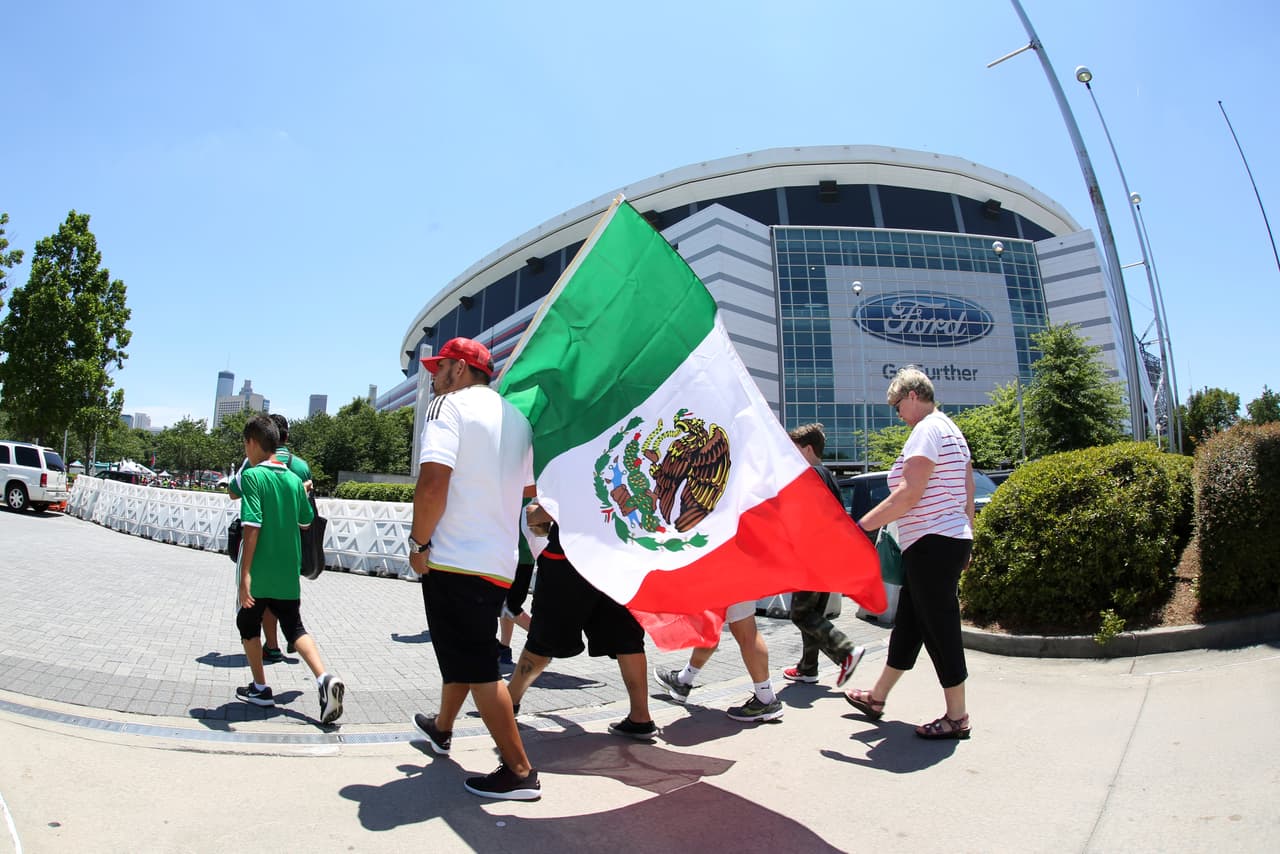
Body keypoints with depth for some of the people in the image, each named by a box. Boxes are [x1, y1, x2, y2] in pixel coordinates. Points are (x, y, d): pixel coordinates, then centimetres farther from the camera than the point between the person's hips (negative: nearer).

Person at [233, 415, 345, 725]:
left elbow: (252, 527, -21)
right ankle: (324, 679, -8)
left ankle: (260, 689, 26)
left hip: (260, 573, -5)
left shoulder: (252, 475, -12)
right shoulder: (294, 479, 5)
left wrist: (245, 575, -21)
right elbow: (305, 523, 15)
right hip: (289, 573, 5)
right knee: (295, 628, 12)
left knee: (248, 624, 18)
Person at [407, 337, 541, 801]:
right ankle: (441, 728, 45)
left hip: (454, 559, -8)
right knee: (464, 655, 25)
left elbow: (433, 482, -22)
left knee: (477, 668, -1)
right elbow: (529, 492, 19)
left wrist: (419, 542, -11)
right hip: (501, 562, 8)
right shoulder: (516, 417, 15)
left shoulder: (449, 404, -8)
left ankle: (519, 771, 4)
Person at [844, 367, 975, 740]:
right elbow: (968, 493, 19)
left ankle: (957, 717, 12)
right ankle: (877, 697, 28)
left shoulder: (927, 430, -14)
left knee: (939, 629, 0)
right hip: (952, 540, 11)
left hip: (932, 544, -11)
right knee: (907, 625, 16)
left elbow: (908, 494, -23)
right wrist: (965, 540, 24)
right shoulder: (952, 431, 17)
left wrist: (862, 526, -19)